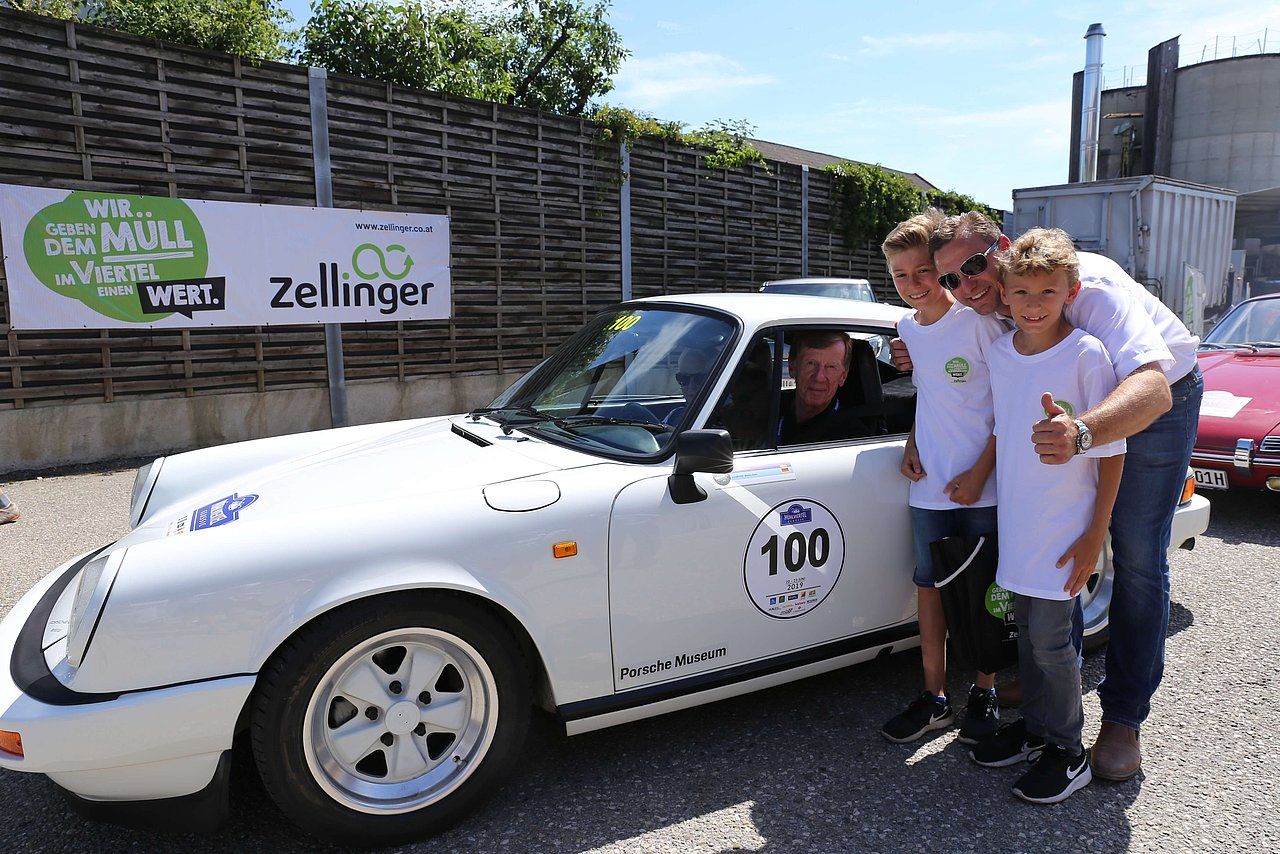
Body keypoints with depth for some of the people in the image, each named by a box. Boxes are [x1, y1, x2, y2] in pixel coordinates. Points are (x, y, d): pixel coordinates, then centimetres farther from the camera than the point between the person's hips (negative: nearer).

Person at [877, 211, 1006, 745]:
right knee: (929, 586, 9)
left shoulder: (978, 321, -11)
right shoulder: (906, 329, 7)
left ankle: (984, 694, 25)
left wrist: (980, 472, -15)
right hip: (929, 488, 5)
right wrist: (911, 449, 4)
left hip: (982, 488, -5)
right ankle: (935, 699, 21)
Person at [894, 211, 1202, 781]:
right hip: (1073, 410, 6)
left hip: (1160, 396, -5)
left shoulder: (1089, 285, -37)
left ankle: (1123, 718, 8)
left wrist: (1081, 433, -68)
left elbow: (1152, 388, -49)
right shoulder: (991, 307, -16)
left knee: (1137, 559, -5)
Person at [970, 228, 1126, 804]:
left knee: (1049, 638, 1)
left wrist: (1095, 535, -12)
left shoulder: (1087, 355, -14)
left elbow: (1112, 451, -10)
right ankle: (1034, 727, 34)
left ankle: (1067, 754, 19)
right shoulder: (997, 352, 2)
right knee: (1027, 631, 16)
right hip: (1015, 520, 5)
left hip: (1066, 528, -5)